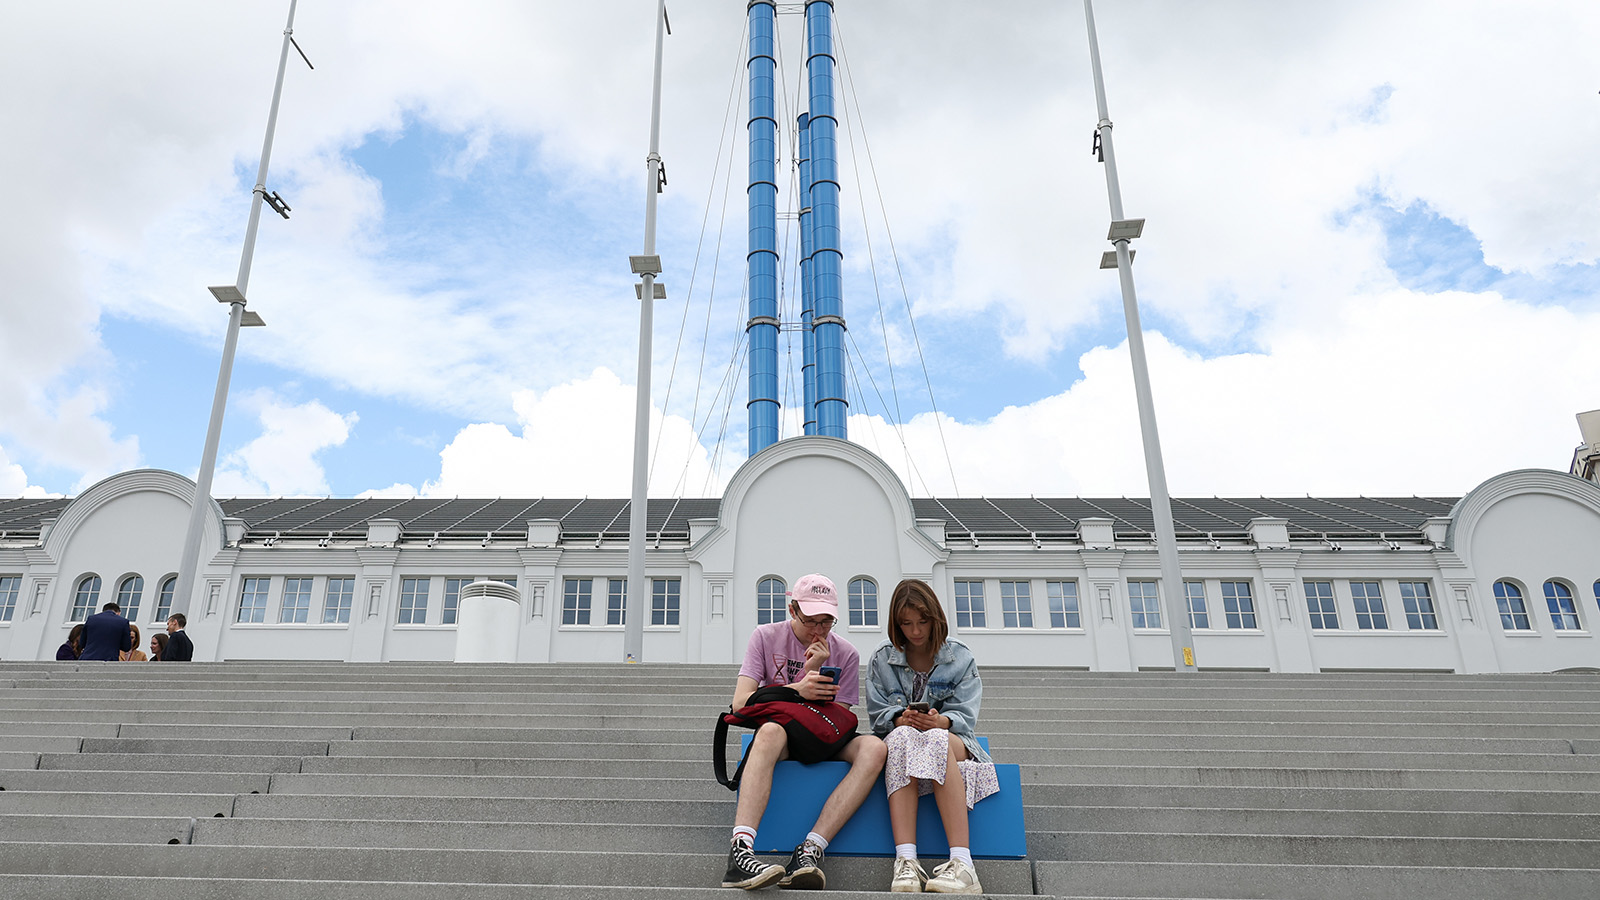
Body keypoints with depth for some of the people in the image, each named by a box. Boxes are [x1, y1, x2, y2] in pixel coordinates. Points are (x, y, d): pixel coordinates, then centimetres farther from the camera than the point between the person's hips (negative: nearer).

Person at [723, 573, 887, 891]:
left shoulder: (845, 654, 4)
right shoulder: (766, 637, 1)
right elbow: (740, 702, -9)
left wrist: (814, 673, -14)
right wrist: (797, 690, -22)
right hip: (781, 740, -2)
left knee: (873, 748, -29)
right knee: (771, 730, -39)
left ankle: (809, 850, -39)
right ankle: (740, 851, -51)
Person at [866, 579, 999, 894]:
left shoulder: (960, 657, 6)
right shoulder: (882, 658, 7)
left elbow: (965, 716, -2)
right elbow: (878, 714, 2)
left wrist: (940, 722, -25)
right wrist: (900, 719, -21)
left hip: (952, 740, 0)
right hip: (899, 739, 0)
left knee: (937, 740, -38)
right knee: (903, 736, -38)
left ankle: (962, 863, -48)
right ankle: (905, 862, -50)